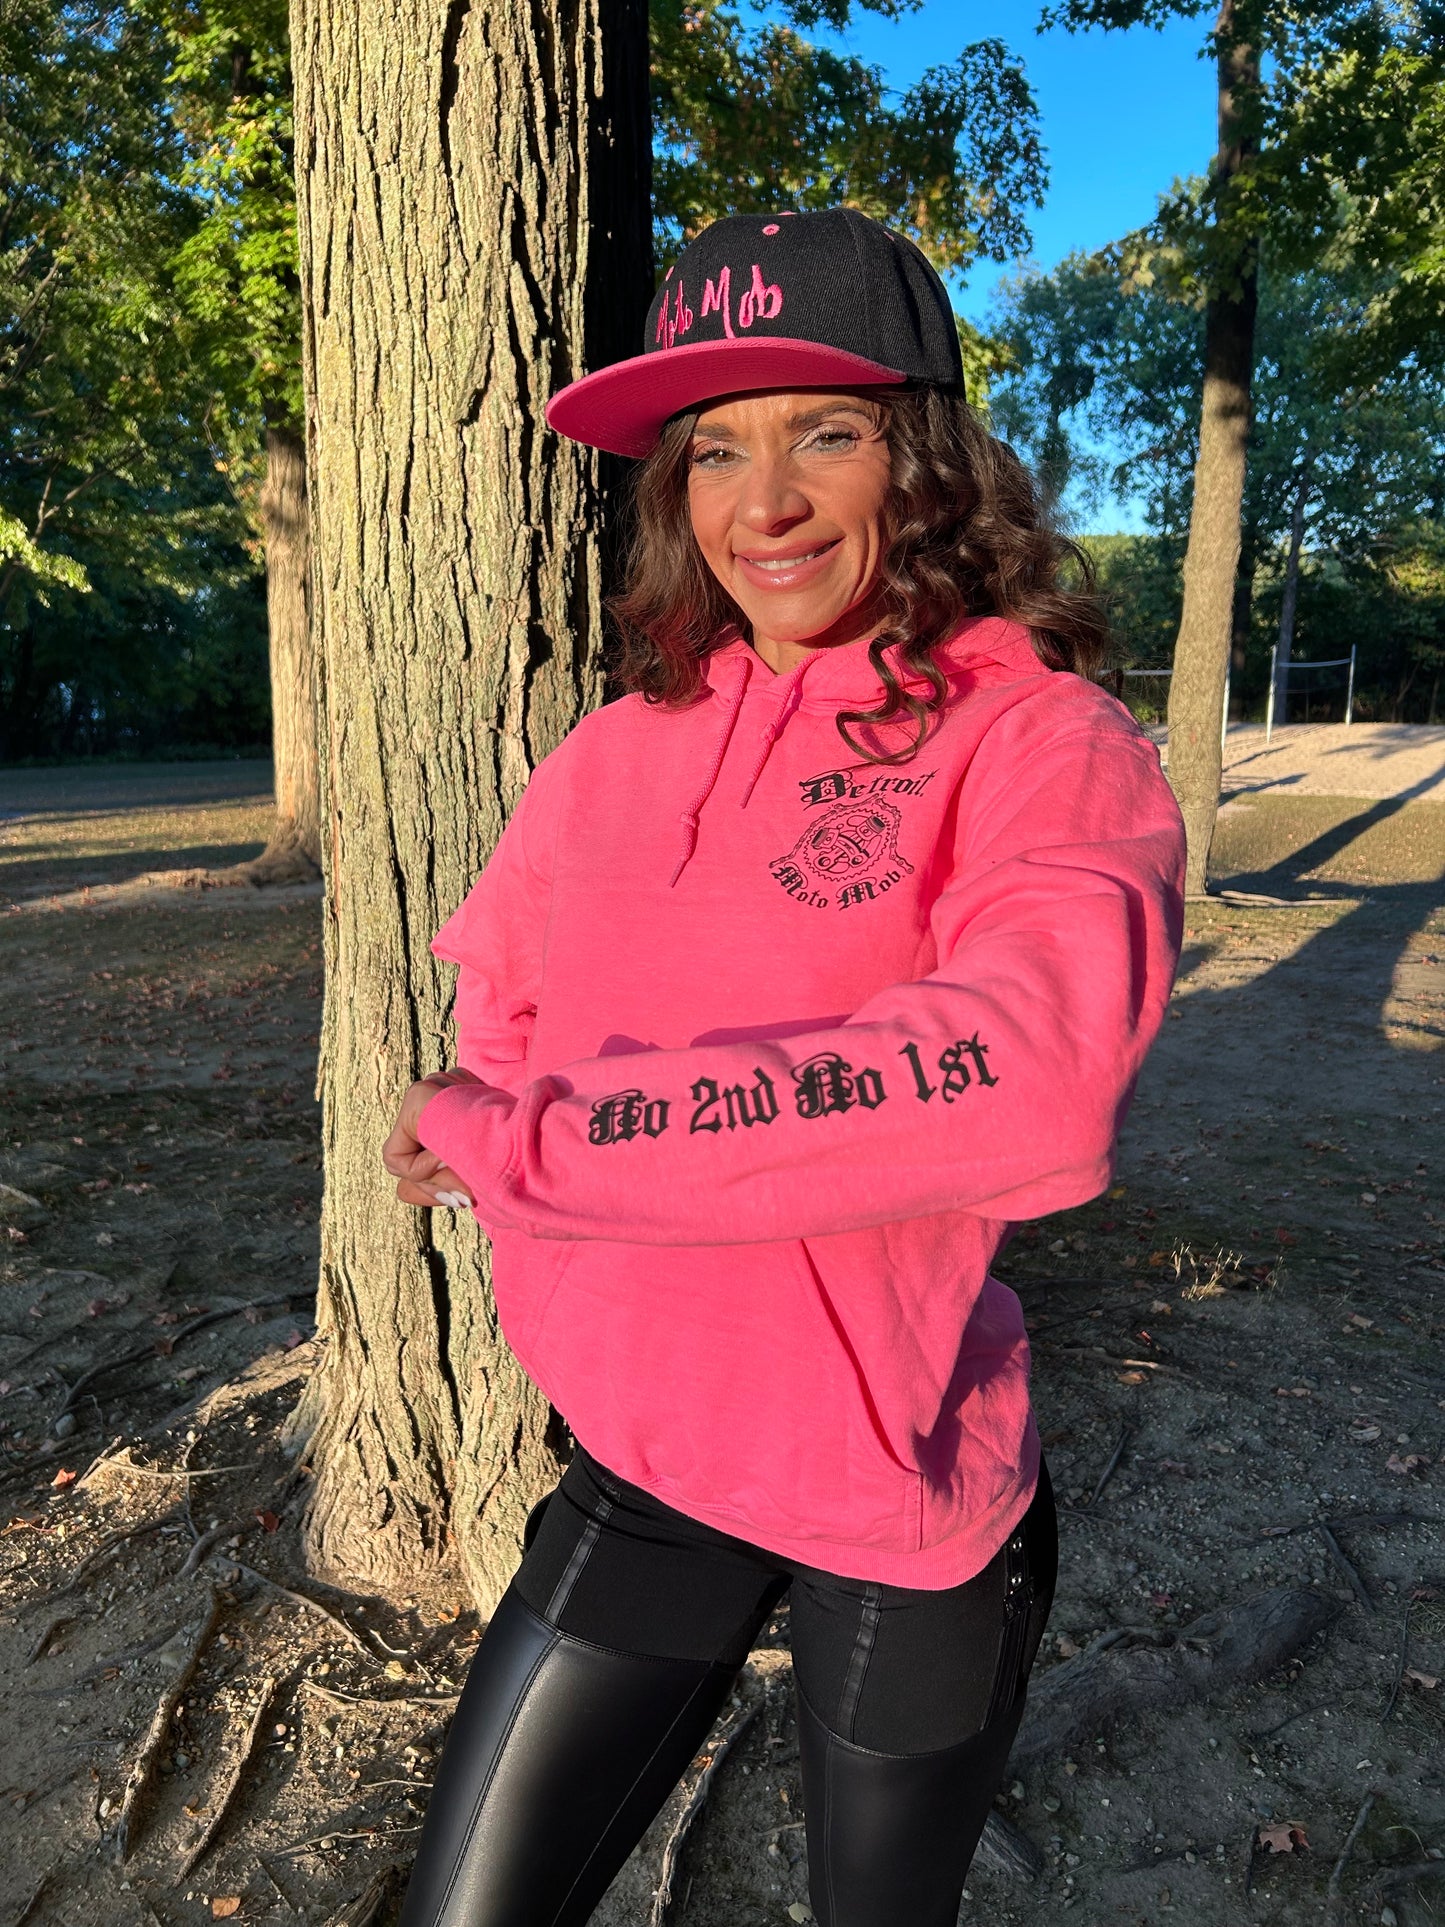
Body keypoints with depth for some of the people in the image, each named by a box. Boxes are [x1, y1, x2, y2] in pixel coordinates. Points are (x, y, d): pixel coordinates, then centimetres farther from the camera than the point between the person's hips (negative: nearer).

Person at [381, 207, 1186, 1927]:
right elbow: (497, 1018, 15)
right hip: (641, 1460, 4)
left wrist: (534, 1139, -27)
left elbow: (1033, 1073, -34)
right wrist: (570, 1281, -2)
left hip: (904, 1496, -3)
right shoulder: (616, 758, 0)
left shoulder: (1041, 741, -14)